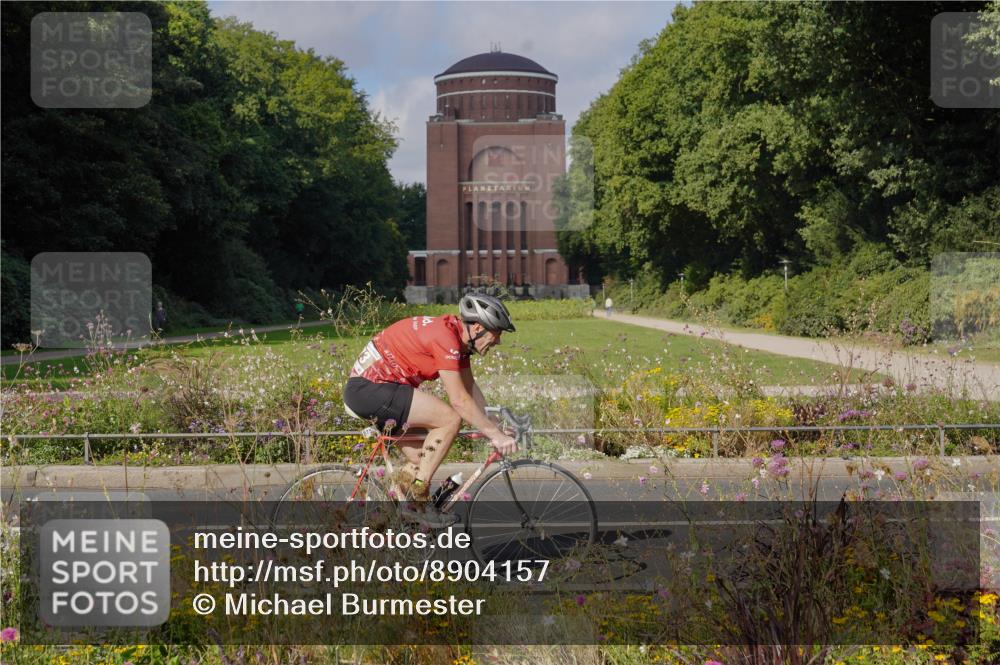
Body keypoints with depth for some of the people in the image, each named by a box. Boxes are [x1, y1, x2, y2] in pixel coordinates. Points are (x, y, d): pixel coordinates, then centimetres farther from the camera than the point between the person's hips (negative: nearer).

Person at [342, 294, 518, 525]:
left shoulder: (458, 336, 9)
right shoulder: (445, 337, -21)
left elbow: (471, 388, 14)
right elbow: (459, 400, -23)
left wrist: (494, 428, 8)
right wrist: (495, 434, -19)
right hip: (369, 388, -11)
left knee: (426, 460, 11)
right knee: (450, 419, -18)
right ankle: (415, 490, -11)